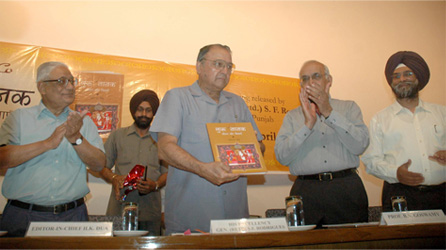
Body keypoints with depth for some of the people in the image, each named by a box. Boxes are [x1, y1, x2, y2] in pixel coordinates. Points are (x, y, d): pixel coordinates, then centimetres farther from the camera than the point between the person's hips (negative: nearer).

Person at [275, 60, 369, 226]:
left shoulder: (349, 107, 13)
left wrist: (329, 112, -8)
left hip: (346, 189, 0)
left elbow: (360, 145, -3)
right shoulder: (292, 116, 13)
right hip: (306, 192, 0)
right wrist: (308, 124, -9)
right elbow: (282, 157, -1)